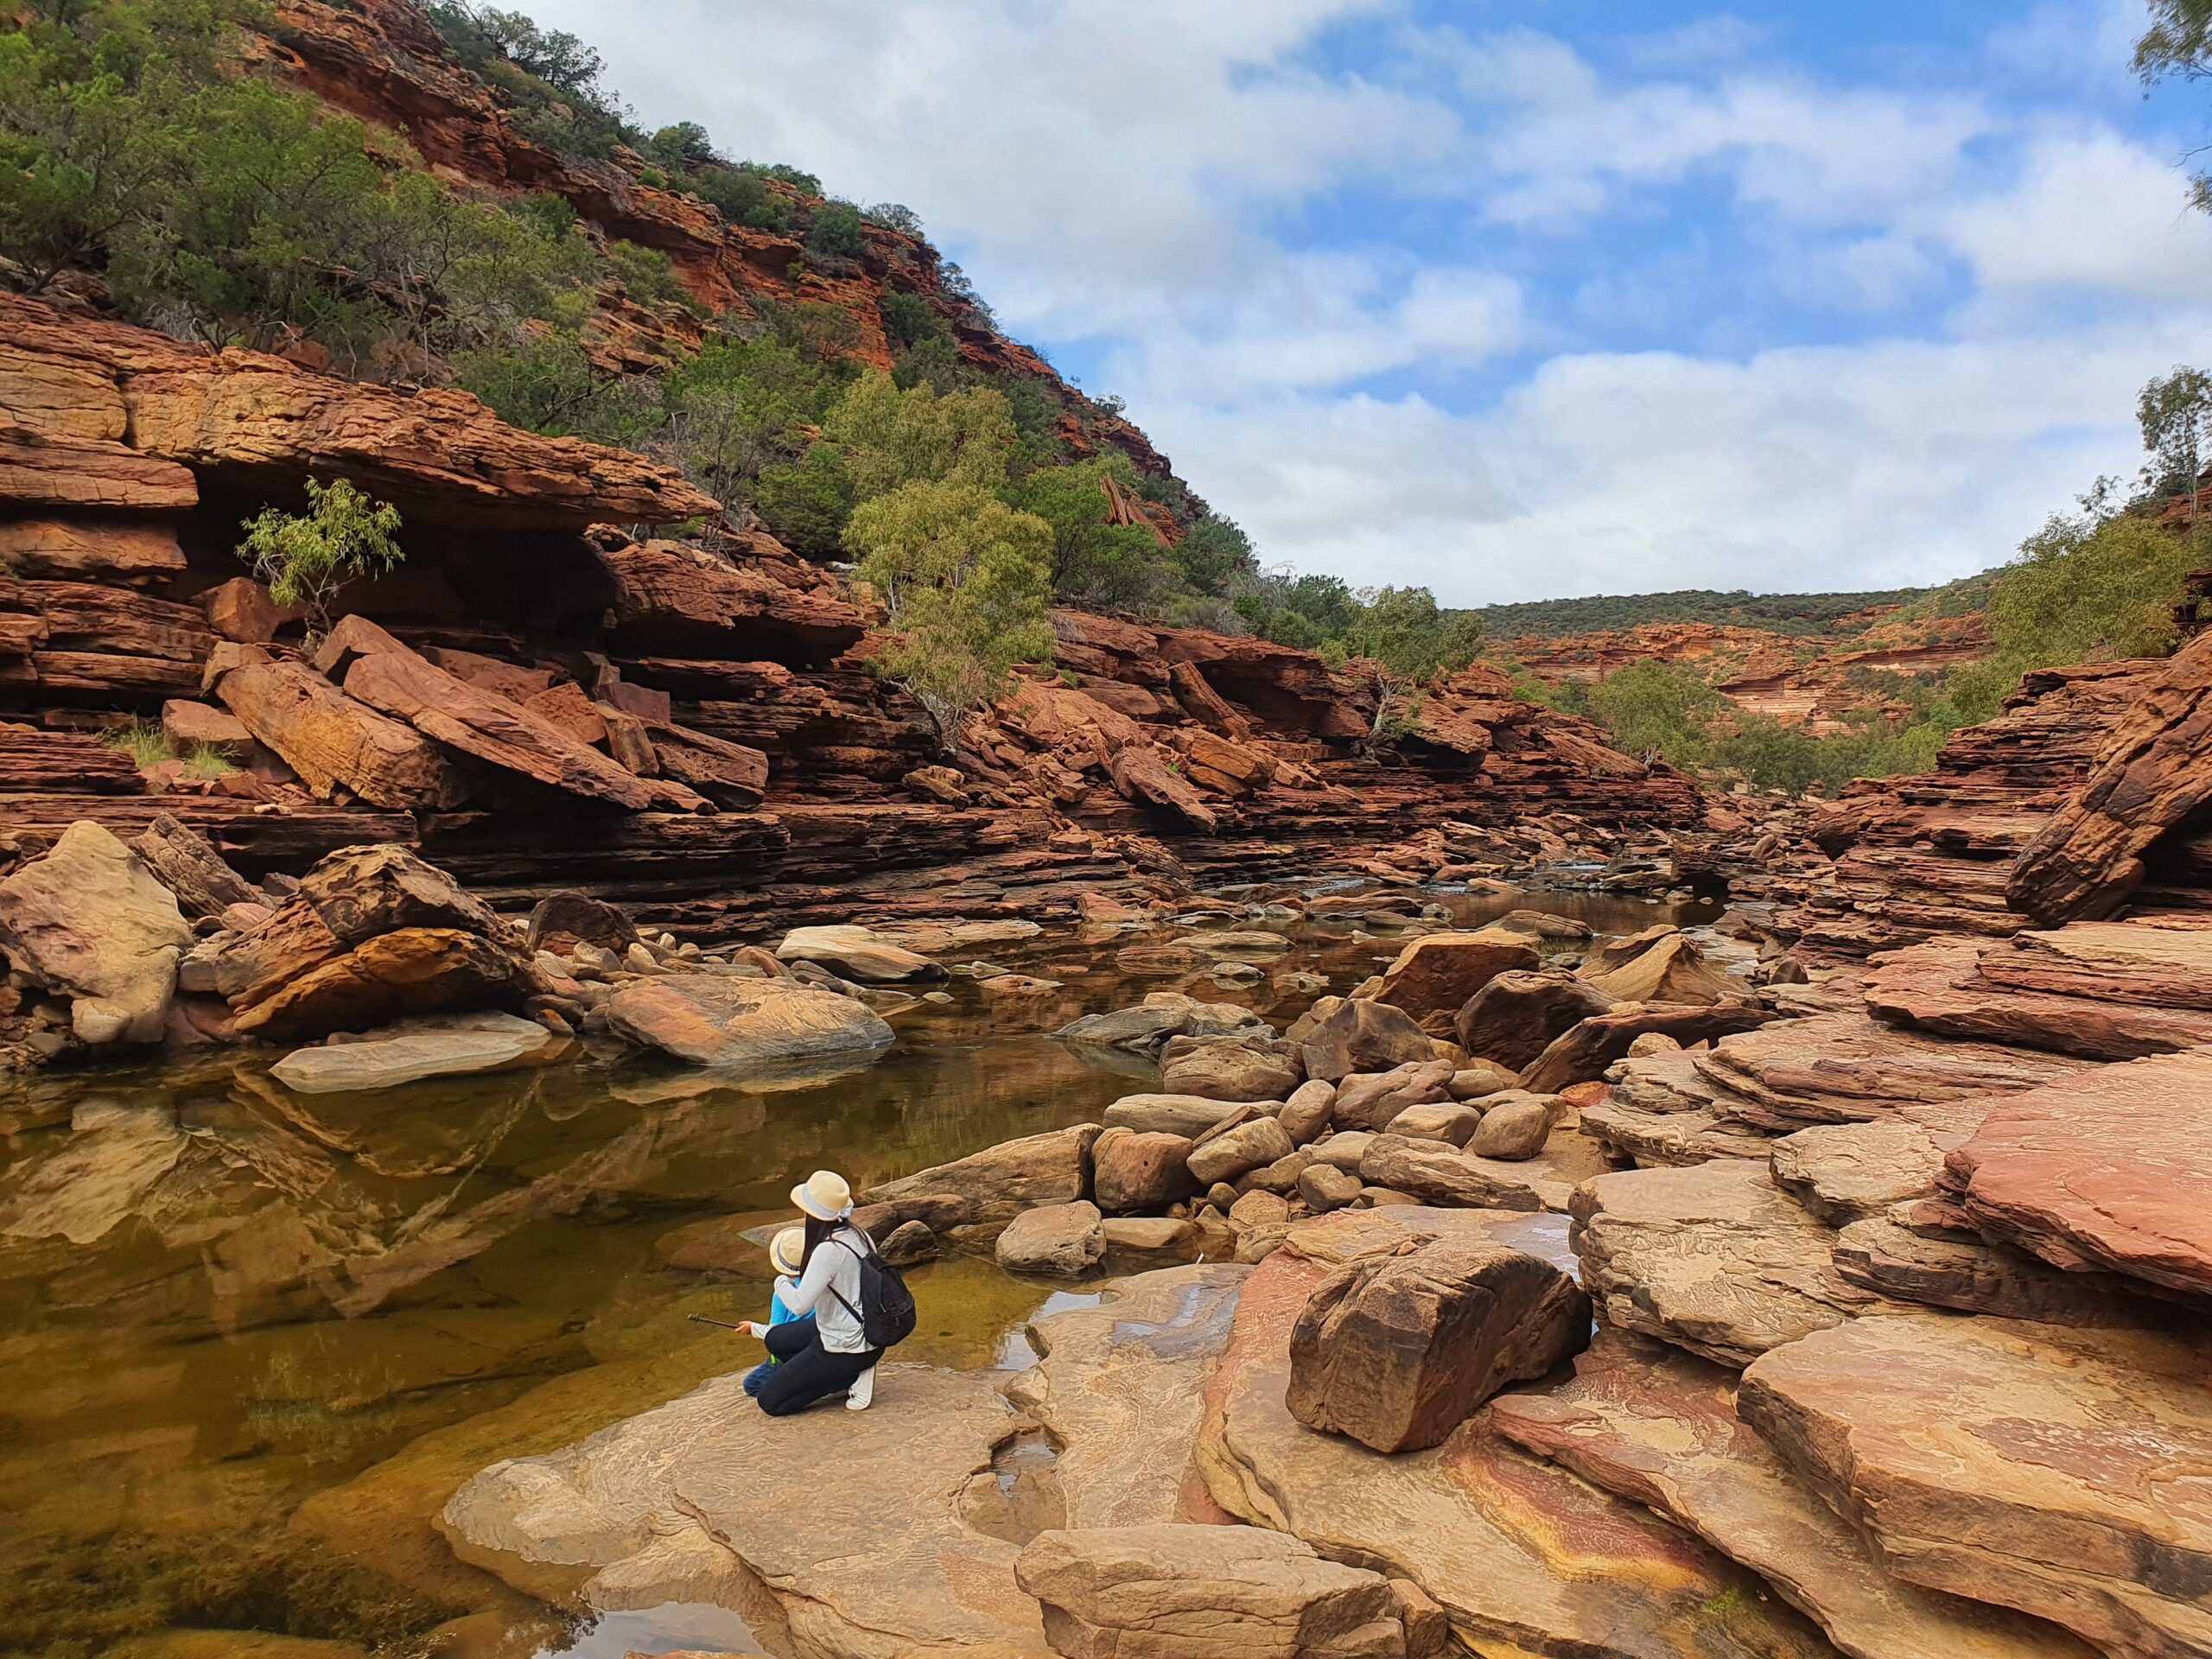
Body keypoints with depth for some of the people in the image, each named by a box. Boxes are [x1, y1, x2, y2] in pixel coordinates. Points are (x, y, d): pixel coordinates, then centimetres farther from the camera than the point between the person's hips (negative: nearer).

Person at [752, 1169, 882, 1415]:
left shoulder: (829, 1250, -27)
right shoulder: (860, 1236, -3)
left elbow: (800, 1305, -27)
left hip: (846, 1348, -8)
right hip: (870, 1337, 8)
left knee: (769, 1402, 5)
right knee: (774, 1339, 26)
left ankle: (852, 1379, -1)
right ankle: (853, 1372, 12)